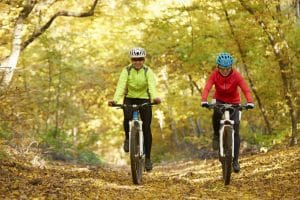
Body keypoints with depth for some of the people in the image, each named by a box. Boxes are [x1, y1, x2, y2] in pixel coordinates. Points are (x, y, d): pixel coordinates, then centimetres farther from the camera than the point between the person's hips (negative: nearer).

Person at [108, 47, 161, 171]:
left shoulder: (148, 71, -13)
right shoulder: (126, 71, -12)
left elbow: (152, 86, -30)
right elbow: (121, 86, -26)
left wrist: (155, 97, -52)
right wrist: (115, 100, -44)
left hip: (144, 100, 0)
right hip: (129, 99, 0)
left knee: (146, 128, -8)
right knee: (128, 117, -32)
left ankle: (147, 158, 3)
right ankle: (127, 138, -3)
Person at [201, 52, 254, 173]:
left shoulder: (236, 76, -24)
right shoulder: (214, 75, -22)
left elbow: (245, 89, -35)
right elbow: (207, 88, -34)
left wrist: (250, 102, -53)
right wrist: (204, 101, -53)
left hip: (234, 102, 0)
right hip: (219, 100, 0)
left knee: (235, 131, -6)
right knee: (217, 114, -37)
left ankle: (235, 161, 1)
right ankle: (216, 135, -9)